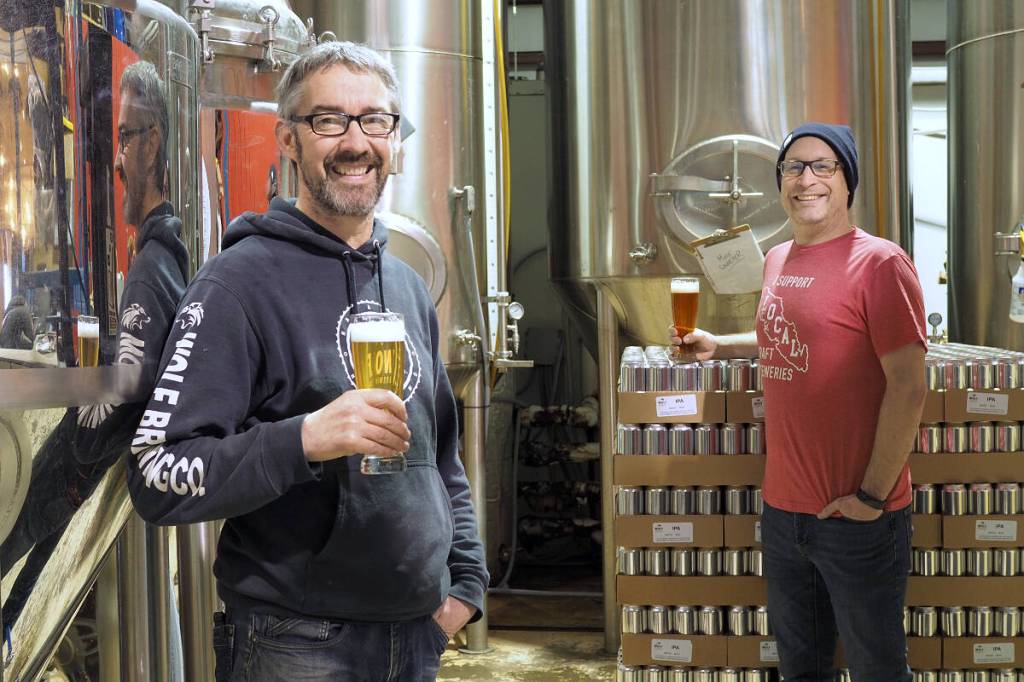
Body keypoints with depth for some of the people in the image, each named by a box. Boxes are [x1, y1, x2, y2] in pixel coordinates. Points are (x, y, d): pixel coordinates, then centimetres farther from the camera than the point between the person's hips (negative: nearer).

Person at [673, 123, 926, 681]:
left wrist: (871, 495, -17)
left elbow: (908, 387, -17)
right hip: (782, 507, 7)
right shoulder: (777, 260, 10)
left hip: (856, 516, -7)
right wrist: (717, 346, 14)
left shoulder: (878, 263, -13)